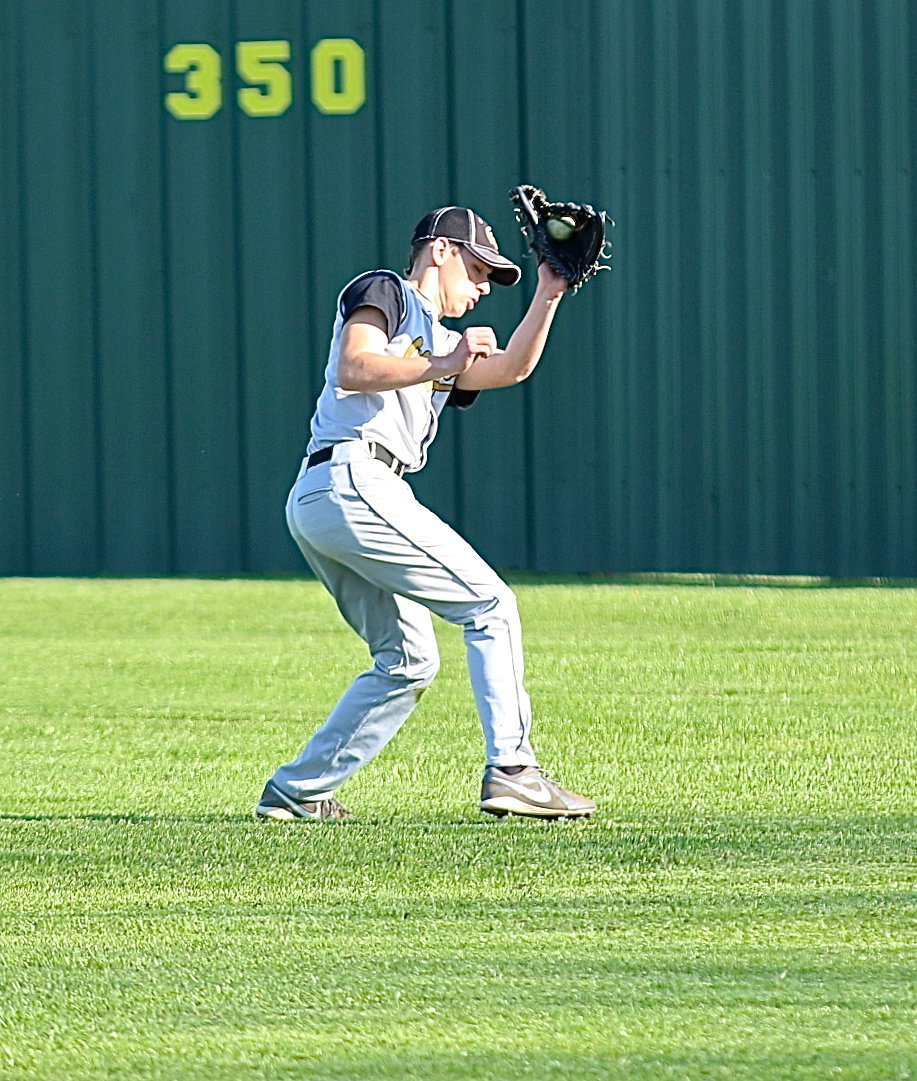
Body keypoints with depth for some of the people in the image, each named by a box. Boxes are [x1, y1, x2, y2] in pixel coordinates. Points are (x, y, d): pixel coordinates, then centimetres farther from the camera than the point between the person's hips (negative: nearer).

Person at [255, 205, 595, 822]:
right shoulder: (383, 291, 6)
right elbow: (354, 370, -12)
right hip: (353, 481, -10)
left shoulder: (441, 345, 30)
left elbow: (509, 370, 15)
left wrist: (549, 296, 7)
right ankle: (511, 769, -16)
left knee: (410, 660, 14)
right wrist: (440, 367, -15)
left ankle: (297, 792, 11)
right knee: (490, 606, -8)